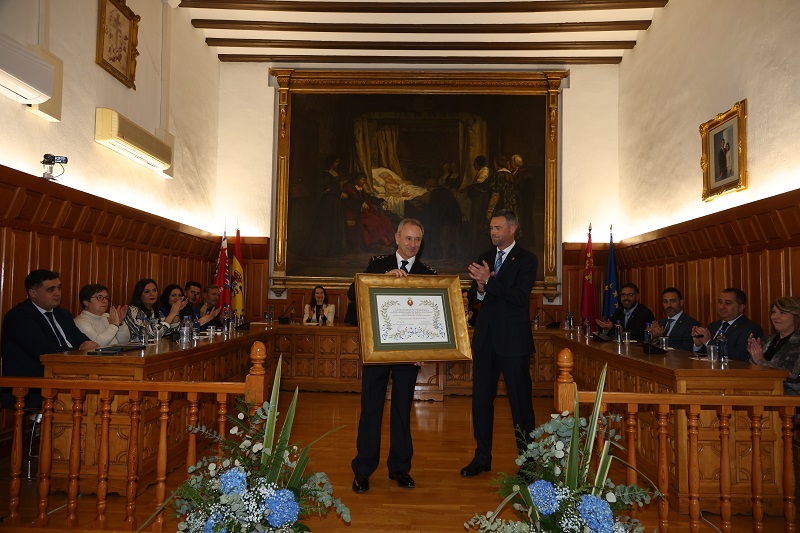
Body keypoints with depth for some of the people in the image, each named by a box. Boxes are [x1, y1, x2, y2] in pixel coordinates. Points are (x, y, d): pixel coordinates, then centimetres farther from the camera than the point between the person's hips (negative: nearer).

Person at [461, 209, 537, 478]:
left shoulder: (526, 259, -4)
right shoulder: (484, 257, 12)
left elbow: (520, 296, -17)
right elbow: (472, 297, 11)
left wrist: (488, 281, -23)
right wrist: (479, 289, -11)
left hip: (513, 340, -5)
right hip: (485, 339, 5)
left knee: (520, 401, 4)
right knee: (481, 399, 10)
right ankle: (482, 458, 24)